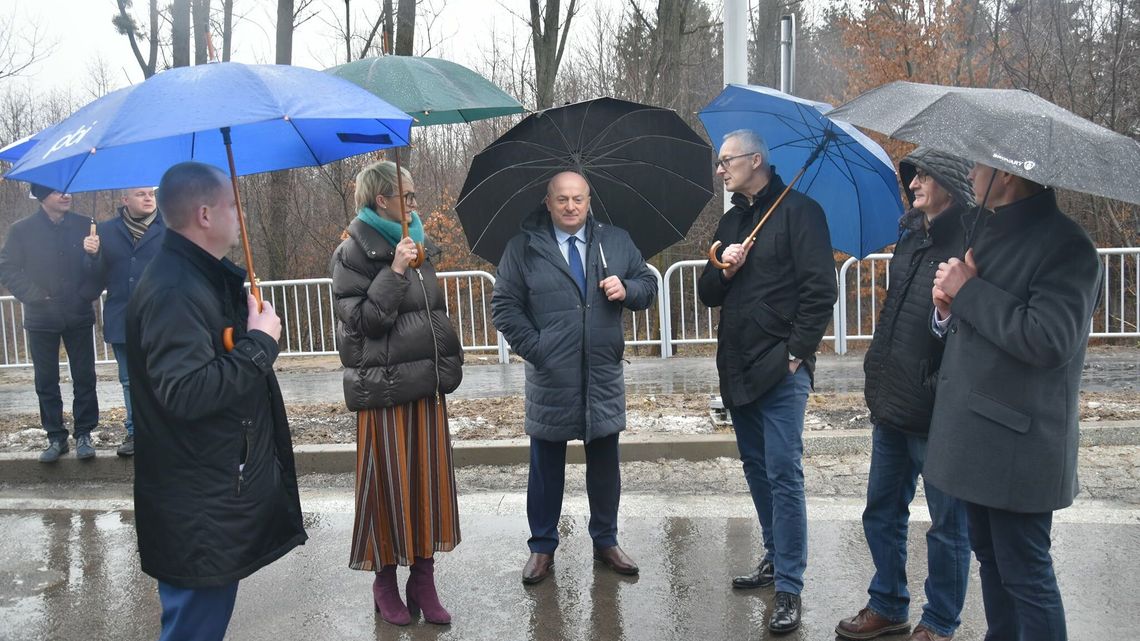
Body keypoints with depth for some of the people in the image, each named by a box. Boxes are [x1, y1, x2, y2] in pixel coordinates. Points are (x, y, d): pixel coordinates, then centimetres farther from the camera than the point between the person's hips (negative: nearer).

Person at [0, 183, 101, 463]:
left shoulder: (84, 225, 0)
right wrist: (35, 295, -10)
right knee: (46, 382, 7)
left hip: (80, 317, 0)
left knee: (84, 377, 5)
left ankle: (84, 434, 17)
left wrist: (89, 292, -12)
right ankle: (56, 437, 19)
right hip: (41, 319, 0)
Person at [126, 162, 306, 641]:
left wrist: (254, 328, 8)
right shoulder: (173, 291, -22)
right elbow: (187, 392, -30)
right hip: (199, 511, -10)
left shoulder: (205, 277, 12)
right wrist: (261, 341, -21)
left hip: (220, 489, 10)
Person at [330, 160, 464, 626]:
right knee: (388, 486, 2)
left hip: (427, 385, 6)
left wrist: (448, 363, 15)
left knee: (429, 482, 8)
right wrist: (394, 272, -20)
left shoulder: (416, 246, 14)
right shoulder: (354, 253, -6)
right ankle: (385, 582, 20)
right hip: (384, 390, -6)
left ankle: (423, 581, 20)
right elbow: (362, 321, -15)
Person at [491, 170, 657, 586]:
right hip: (550, 376, -2)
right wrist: (533, 346, -10)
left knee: (605, 462, 11)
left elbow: (648, 285, 13)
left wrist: (626, 289, -9)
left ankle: (606, 542, 28)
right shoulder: (524, 247, 1)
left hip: (604, 373, 3)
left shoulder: (616, 241, 9)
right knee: (546, 465, 7)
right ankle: (542, 548, 21)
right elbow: (504, 306, -1)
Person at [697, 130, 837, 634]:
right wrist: (723, 270, -5)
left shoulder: (798, 211, -6)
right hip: (738, 367, 8)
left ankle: (789, 589, 0)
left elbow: (820, 288, -12)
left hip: (781, 369, -7)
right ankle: (775, 557, 30)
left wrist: (796, 351, -14)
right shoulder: (731, 222, 17)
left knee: (783, 474, -7)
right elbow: (708, 294, 16)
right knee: (757, 470, 15)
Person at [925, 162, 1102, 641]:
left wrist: (968, 291, -19)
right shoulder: (990, 233, 13)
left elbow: (1050, 339, -27)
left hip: (1017, 448, -9)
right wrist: (948, 309, -2)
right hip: (978, 440, 9)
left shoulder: (1065, 245, -16)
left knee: (1025, 575, 3)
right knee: (991, 561, 21)